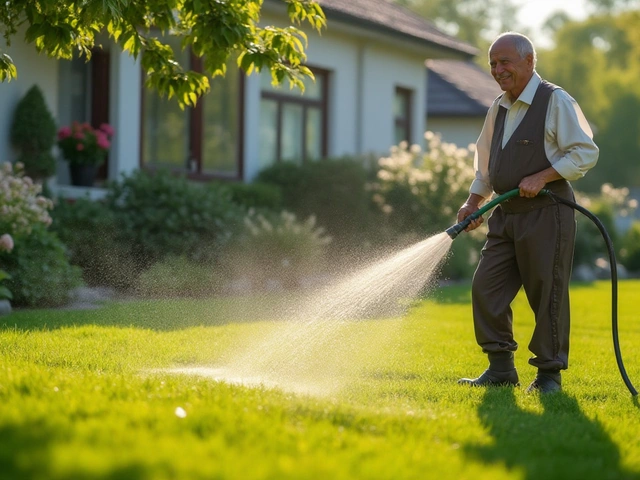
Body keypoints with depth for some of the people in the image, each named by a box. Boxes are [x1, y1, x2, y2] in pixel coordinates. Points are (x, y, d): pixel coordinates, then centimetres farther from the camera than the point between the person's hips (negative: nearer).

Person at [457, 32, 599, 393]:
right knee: (487, 288, 1)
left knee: (547, 294, -3)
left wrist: (541, 177, -18)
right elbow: (486, 162, 26)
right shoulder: (499, 109, 15)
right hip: (506, 215, 7)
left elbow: (586, 152, -12)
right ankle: (501, 368, 11)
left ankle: (550, 374, 7)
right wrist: (473, 202, 15)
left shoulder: (556, 102, -8)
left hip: (546, 214, -7)